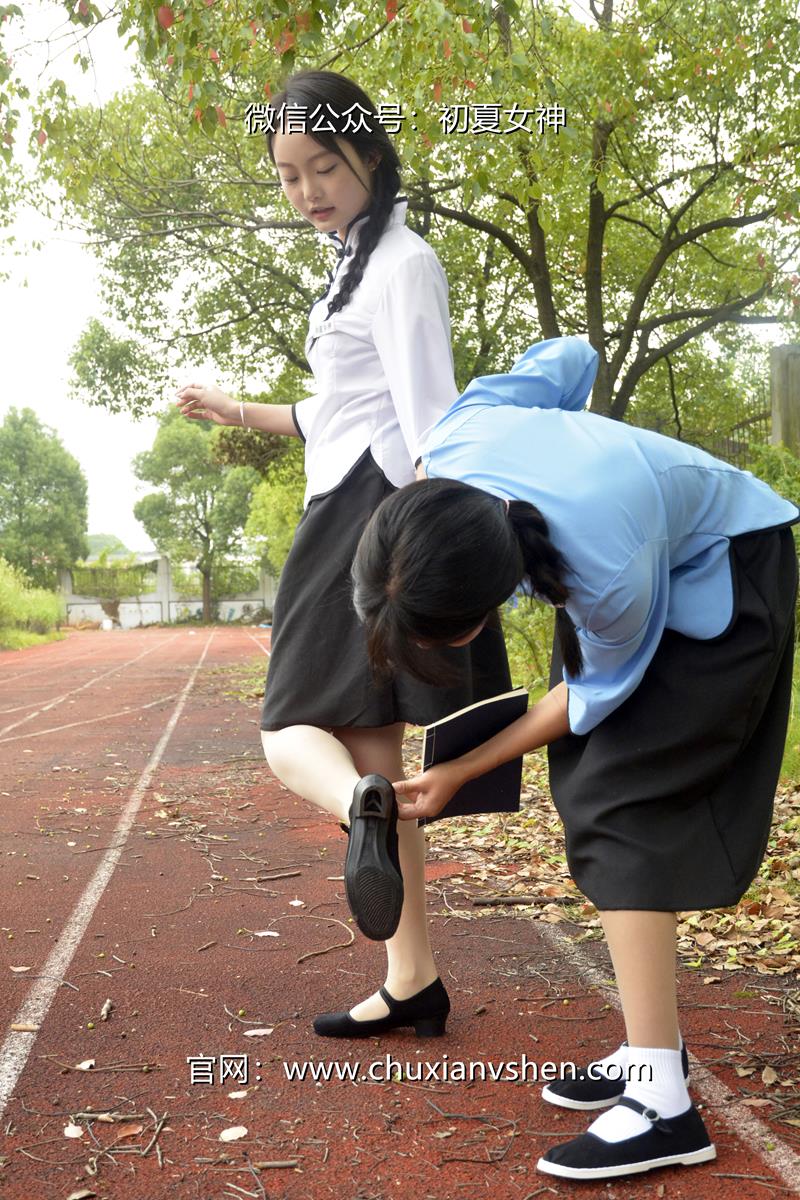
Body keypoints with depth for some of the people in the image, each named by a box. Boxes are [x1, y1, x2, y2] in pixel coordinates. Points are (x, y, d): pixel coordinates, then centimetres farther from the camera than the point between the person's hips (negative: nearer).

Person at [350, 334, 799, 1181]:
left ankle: (662, 1102, -14)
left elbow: (599, 695, -20)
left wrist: (460, 774, -12)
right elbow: (567, 359, -8)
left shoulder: (610, 576, -43)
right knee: (593, 793, 5)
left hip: (721, 571, -7)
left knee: (619, 803, -17)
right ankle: (653, 1044, 16)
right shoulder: (454, 443, -28)